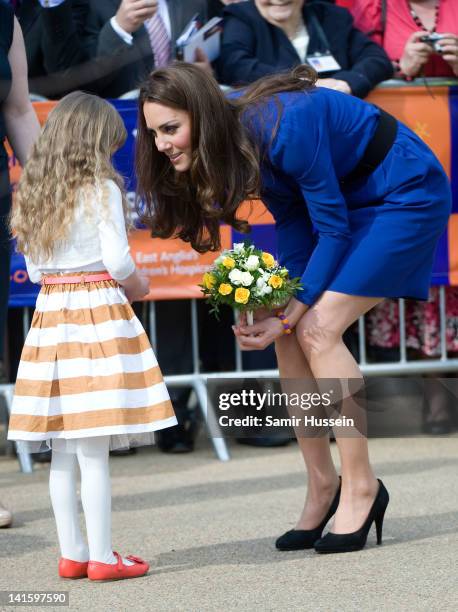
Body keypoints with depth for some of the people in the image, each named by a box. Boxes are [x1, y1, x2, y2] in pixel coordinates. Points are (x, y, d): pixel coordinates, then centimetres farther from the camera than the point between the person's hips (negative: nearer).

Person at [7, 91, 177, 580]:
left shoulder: (34, 193, 11)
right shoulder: (102, 190, -7)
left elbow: (34, 269, 13)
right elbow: (118, 261, -11)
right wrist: (135, 285, 7)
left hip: (50, 314, 6)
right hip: (98, 310, -6)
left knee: (62, 451, 9)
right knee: (94, 449, -5)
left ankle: (72, 553, 14)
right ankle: (101, 557, -3)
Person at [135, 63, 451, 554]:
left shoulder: (284, 127, -33)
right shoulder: (231, 142, -8)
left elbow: (333, 229, -25)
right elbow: (292, 221, -1)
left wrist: (289, 316, -20)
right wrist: (277, 310, -12)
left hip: (407, 195, -8)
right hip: (339, 197, 8)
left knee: (317, 331, -18)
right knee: (288, 338, -3)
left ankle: (361, 486, -8)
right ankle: (322, 485, 8)